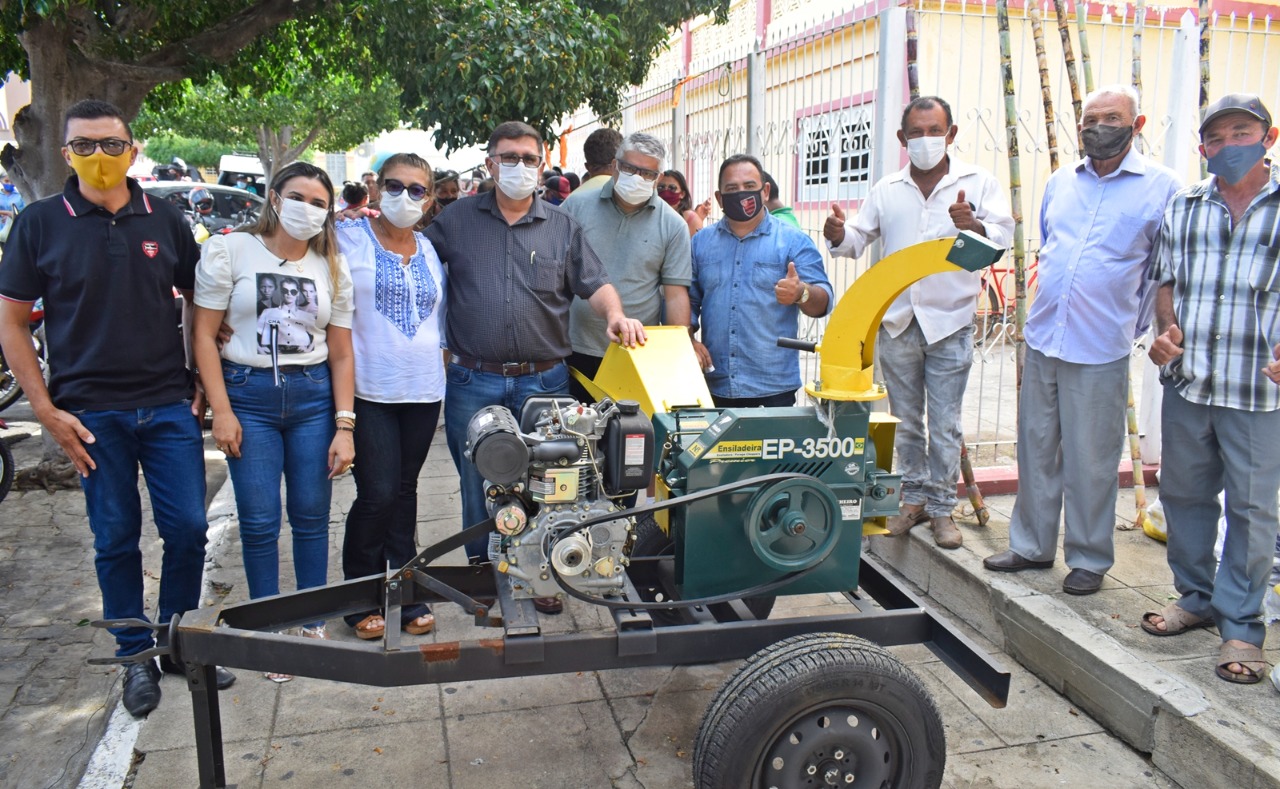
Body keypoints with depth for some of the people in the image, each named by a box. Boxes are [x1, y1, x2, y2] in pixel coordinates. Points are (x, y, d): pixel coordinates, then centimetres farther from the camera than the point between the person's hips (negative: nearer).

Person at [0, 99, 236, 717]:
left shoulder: (165, 220, 4)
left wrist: (203, 383, 4)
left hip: (169, 405, 2)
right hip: (91, 414, -1)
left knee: (188, 528, 4)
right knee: (116, 540, 8)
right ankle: (136, 655, 24)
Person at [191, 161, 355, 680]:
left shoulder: (333, 269, 8)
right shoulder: (228, 251, -1)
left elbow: (340, 354, 6)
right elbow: (204, 335, -3)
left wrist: (344, 426, -1)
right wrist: (221, 410, -9)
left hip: (313, 396, 2)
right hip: (247, 394, -2)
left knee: (311, 516, 7)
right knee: (259, 521, 1)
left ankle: (313, 624, 22)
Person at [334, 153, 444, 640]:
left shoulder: (429, 252, 12)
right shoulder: (348, 238, -2)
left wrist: (439, 379, 15)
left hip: (422, 390, 4)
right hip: (368, 391, -4)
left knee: (404, 491, 11)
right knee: (377, 494, -7)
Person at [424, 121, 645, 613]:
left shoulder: (563, 228, 9)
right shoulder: (458, 220, 8)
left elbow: (594, 283, 5)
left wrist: (614, 314, -14)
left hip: (543, 382, 1)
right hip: (473, 382, 0)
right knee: (479, 487, 9)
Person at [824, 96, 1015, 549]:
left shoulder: (977, 182, 0)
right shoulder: (887, 189, 9)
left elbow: (1003, 235, -9)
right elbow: (859, 238, 11)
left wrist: (974, 226, -31)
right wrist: (839, 235, -13)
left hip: (950, 323, -3)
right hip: (897, 322, 3)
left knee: (945, 424, 1)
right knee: (905, 421, 12)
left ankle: (942, 508, 13)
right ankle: (914, 499, 26)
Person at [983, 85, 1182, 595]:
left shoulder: (1161, 187, -3)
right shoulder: (1060, 182, 11)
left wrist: (1132, 325, 4)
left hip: (1099, 351, -5)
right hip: (1042, 341, 5)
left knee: (1090, 461, 3)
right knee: (1036, 448, 12)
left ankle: (1089, 559, 19)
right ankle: (1033, 545, 26)